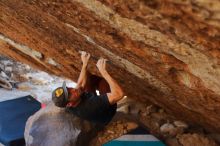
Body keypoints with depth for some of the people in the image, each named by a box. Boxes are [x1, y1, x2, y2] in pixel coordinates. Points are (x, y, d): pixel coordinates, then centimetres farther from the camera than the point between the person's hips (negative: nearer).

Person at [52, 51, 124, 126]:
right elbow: (118, 94, -48)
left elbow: (81, 85, -4)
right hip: (108, 111, -6)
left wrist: (85, 64, -5)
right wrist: (103, 71, -45)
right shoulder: (90, 107, -46)